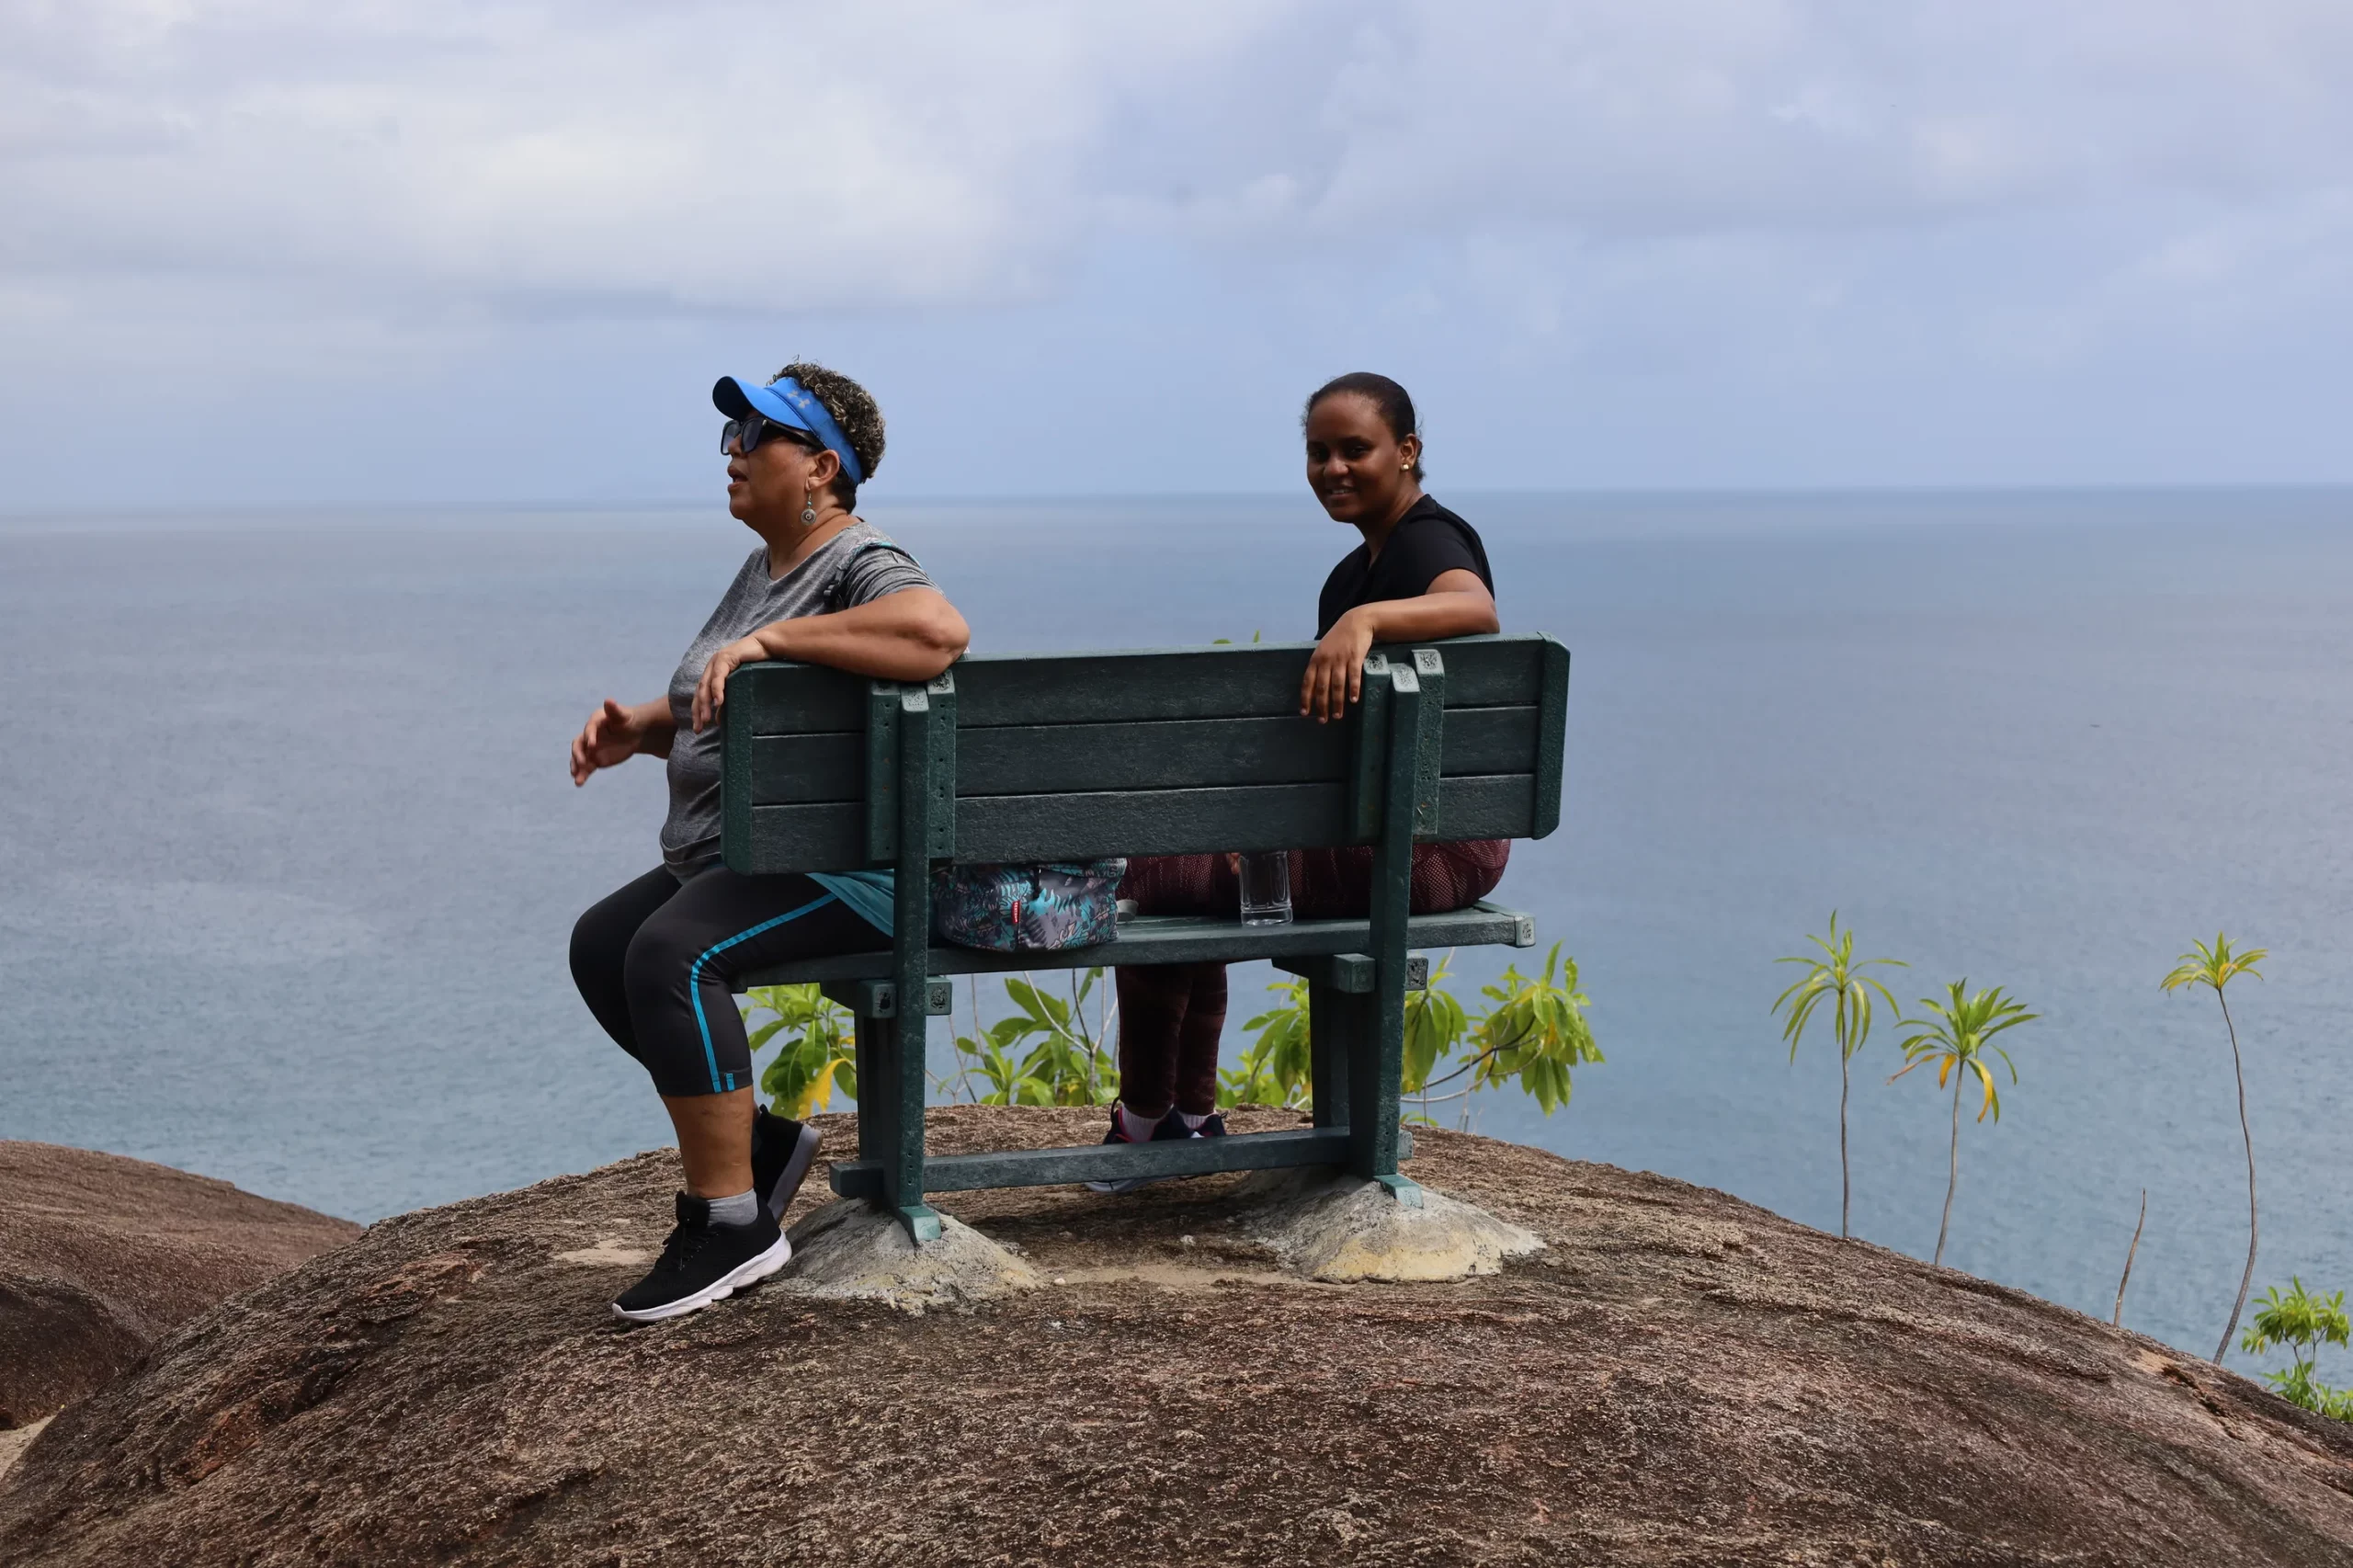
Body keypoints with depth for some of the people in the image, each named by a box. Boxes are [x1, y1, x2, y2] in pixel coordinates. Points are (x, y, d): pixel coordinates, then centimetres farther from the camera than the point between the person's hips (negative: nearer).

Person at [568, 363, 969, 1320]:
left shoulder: (858, 566, -14)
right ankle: (753, 1140, 16)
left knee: (670, 950, -30)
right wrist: (636, 729, 4)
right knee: (599, 946, 13)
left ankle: (730, 1223, -24)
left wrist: (770, 639, -33)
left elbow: (940, 632, -38)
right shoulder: (764, 569, 17)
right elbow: (712, 712, 26)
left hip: (842, 870, -11)